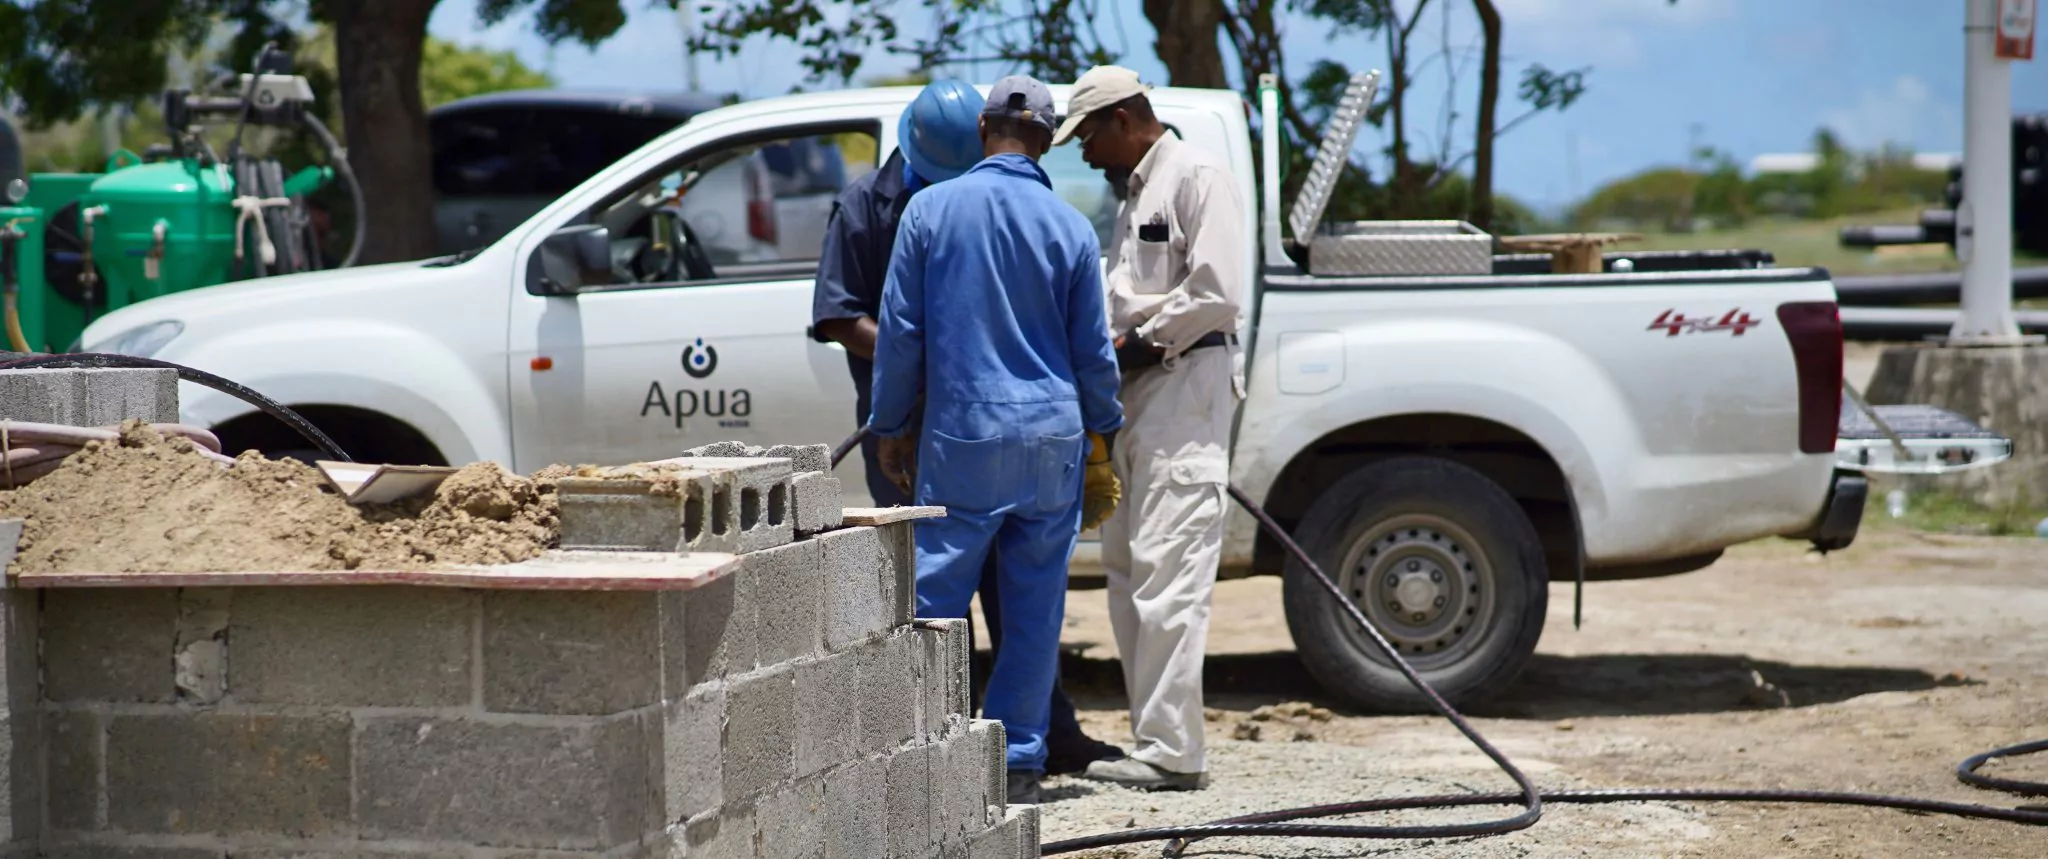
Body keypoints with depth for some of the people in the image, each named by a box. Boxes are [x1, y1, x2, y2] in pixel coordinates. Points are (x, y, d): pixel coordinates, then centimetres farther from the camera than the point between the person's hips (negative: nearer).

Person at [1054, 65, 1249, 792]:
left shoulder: (1198, 177, -7)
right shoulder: (1133, 191, 22)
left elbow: (1217, 293, -16)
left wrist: (1140, 341, -10)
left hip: (1185, 383, -10)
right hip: (1134, 391, 10)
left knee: (1168, 571, -14)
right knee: (1127, 568, 10)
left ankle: (1172, 753, -14)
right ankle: (1154, 738, 15)